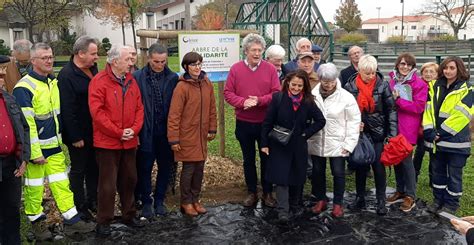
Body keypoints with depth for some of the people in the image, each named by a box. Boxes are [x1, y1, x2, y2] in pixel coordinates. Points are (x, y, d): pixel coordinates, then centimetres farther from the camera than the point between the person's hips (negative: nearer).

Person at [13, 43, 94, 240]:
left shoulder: (53, 82, 10)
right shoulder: (24, 87, -14)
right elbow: (25, 123, -18)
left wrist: (61, 139, 19)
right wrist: (35, 152, -18)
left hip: (54, 145, 7)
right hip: (36, 148, -7)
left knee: (61, 183, 10)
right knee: (34, 187, 6)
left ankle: (72, 220, 16)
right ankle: (37, 222, 22)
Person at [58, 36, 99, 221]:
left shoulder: (93, 69, 6)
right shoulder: (66, 75, -17)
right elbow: (67, 110, -20)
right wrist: (75, 137, -19)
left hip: (95, 131, 7)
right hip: (79, 134, -7)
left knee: (93, 168, 17)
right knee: (78, 170, 8)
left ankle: (92, 200, 32)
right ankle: (79, 206, 21)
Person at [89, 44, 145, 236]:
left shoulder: (131, 81, 8)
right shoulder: (99, 81, -11)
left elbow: (139, 108, 9)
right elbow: (97, 112, -17)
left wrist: (134, 129, -6)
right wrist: (118, 133, -16)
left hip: (129, 142, 6)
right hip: (107, 142, -6)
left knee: (129, 180, 15)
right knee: (108, 183, 1)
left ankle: (129, 215, 30)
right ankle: (103, 221, 15)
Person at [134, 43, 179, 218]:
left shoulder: (173, 78, 1)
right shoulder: (138, 77, -6)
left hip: (166, 132, 2)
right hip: (146, 132, -2)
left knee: (165, 167, 12)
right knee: (144, 169, 8)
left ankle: (159, 200, 29)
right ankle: (146, 202, 24)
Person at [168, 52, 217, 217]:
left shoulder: (207, 84, 3)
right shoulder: (182, 87, -14)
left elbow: (212, 108, 11)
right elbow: (174, 115, -14)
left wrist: (212, 129, 11)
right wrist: (174, 139, -14)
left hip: (202, 135, 5)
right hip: (187, 136, -5)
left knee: (199, 168, 11)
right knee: (188, 169, 2)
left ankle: (195, 199, 26)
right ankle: (186, 202, 18)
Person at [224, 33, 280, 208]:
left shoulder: (270, 69, -4)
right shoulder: (236, 69, -2)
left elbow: (277, 94, -7)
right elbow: (228, 93, -3)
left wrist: (259, 100, -21)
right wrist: (243, 102, -19)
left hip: (265, 123, -1)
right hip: (243, 124, 1)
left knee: (266, 158, 10)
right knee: (248, 159, 13)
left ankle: (267, 193, 25)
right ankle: (251, 192, 28)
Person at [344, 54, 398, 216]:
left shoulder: (382, 86, -7)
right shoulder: (350, 86, -5)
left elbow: (391, 110, -5)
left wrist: (392, 134, -10)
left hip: (378, 134, -1)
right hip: (359, 133, 1)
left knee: (378, 166, 1)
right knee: (360, 166, 11)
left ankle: (381, 201, 15)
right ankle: (360, 198, 25)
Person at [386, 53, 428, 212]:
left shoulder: (419, 84, -8)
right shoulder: (393, 81, 7)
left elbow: (419, 107, -14)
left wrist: (398, 100, -18)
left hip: (408, 128, -5)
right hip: (394, 126, 5)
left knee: (406, 160, -1)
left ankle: (410, 196, 13)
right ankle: (400, 190, 29)